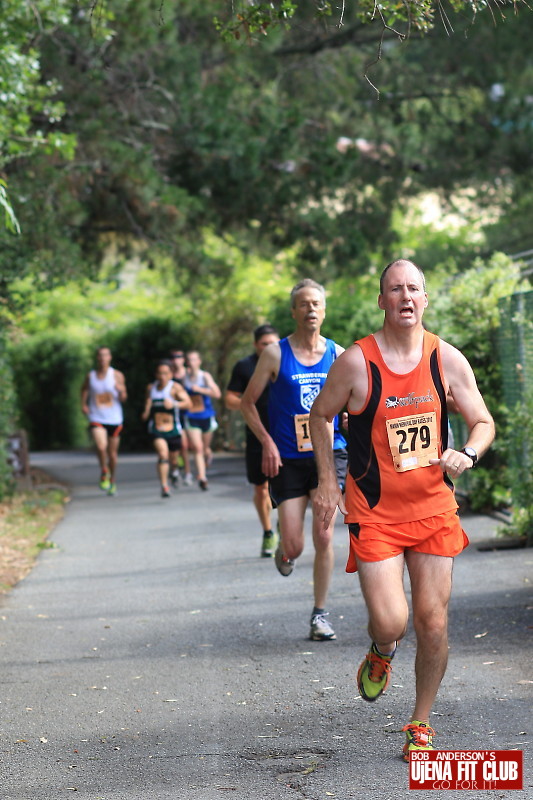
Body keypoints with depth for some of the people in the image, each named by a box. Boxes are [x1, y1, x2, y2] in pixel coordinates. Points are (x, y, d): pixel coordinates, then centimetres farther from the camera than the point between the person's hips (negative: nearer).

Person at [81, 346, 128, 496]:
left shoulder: (117, 376, -1)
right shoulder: (90, 376, 3)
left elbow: (123, 399, -3)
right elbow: (84, 390, 22)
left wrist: (121, 391, -26)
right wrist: (83, 405, 5)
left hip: (114, 420, 1)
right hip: (96, 419, -1)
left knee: (112, 452, 8)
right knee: (101, 446, -24)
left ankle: (112, 480, 29)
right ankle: (104, 472, 0)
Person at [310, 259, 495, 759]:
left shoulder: (447, 360, -3)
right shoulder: (356, 362, -10)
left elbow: (483, 423, 6)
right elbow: (319, 415, 5)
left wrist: (467, 454, -16)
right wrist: (327, 483, 1)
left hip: (433, 507, 3)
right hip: (375, 512, -3)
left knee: (433, 623, 2)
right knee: (389, 623, -13)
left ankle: (420, 724, 22)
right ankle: (381, 656, 26)